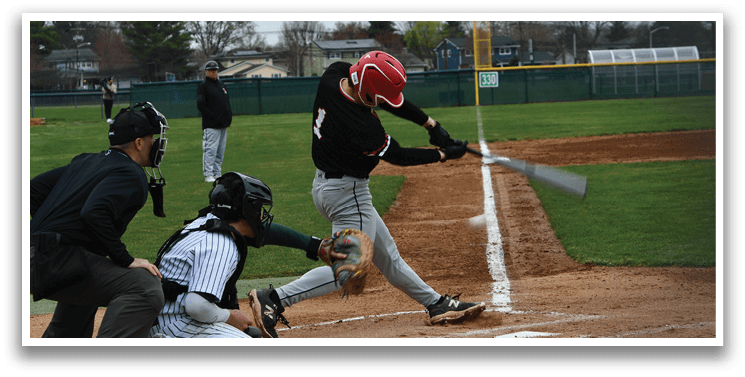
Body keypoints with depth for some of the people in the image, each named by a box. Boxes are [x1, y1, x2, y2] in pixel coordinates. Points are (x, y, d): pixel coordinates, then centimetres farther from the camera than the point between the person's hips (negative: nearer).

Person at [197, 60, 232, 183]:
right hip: (211, 126, -8)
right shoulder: (203, 86, -5)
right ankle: (208, 175, -9)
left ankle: (217, 173, 16)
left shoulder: (221, 84, 19)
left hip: (223, 125, 8)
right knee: (210, 150, -10)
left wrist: (229, 116, 9)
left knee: (221, 151, 10)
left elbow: (227, 102, 25)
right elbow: (200, 105, -13)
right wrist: (213, 117, -18)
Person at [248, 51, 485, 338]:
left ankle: (437, 304, 28)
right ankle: (274, 298, -10)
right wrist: (444, 155, -2)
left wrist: (431, 124, 1)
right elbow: (397, 156, -14)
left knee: (388, 257, 17)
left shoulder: (334, 75, -10)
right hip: (347, 194, -10)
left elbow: (390, 99, 3)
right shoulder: (363, 128, -33)